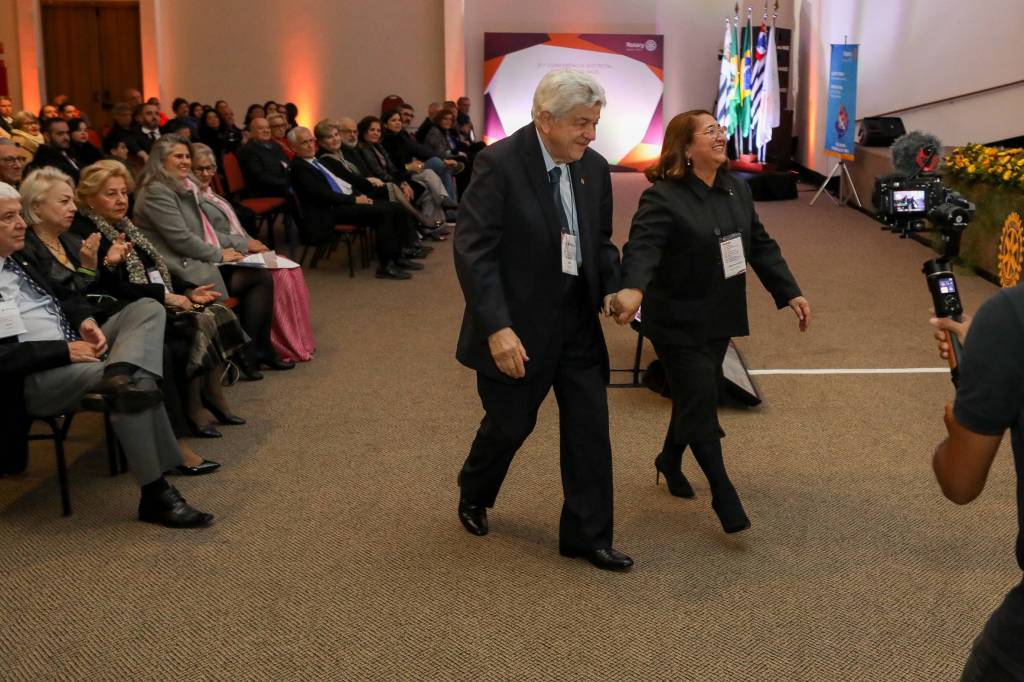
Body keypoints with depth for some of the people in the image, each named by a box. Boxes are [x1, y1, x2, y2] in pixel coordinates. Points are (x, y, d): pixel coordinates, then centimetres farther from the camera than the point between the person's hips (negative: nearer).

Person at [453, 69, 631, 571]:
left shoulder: (594, 168, 1)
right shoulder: (500, 163, -17)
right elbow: (472, 249, -20)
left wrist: (611, 287, -6)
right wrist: (496, 327, -26)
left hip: (578, 321, 5)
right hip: (518, 325, -5)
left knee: (590, 426, 4)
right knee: (511, 424, 9)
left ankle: (587, 535, 18)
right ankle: (473, 495, 40)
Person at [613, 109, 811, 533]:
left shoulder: (736, 190, 6)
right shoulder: (663, 197, -18)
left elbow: (761, 246, 10)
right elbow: (642, 247, -32)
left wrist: (789, 293, 3)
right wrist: (633, 289, -52)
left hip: (719, 317, 7)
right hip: (678, 322, -7)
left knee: (695, 397, 18)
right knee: (700, 402, -5)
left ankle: (670, 460, 42)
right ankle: (724, 496, 5)